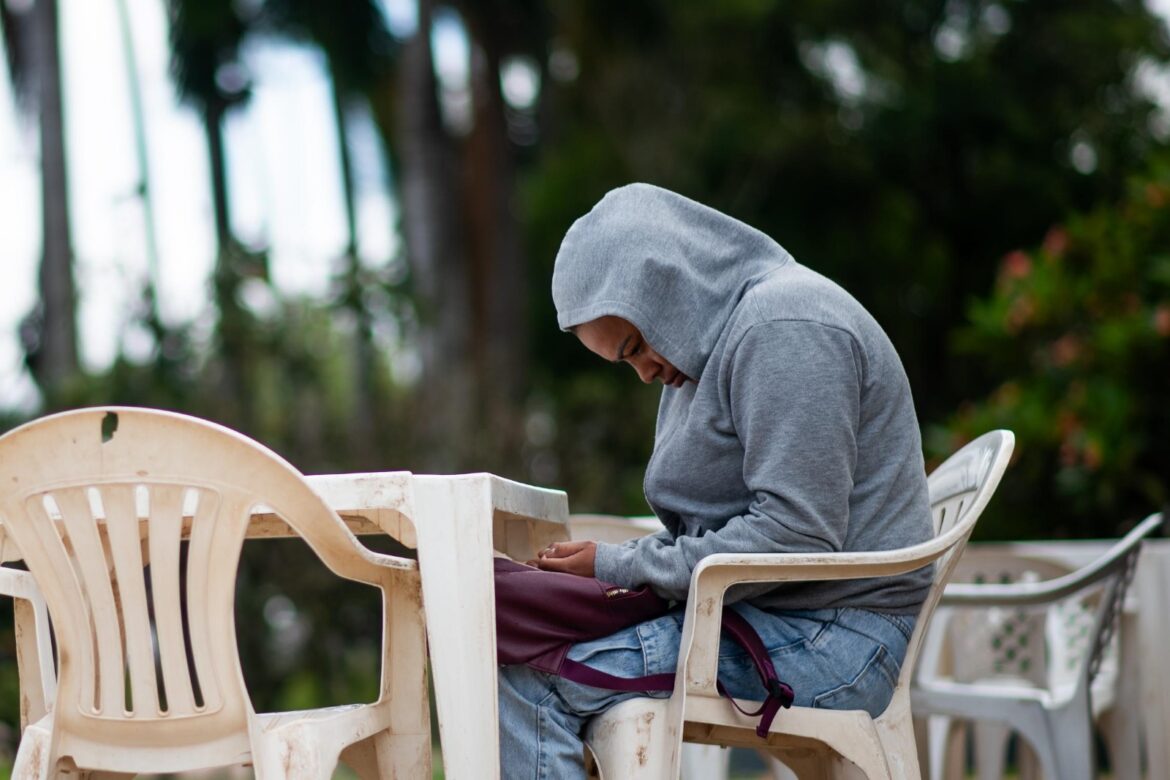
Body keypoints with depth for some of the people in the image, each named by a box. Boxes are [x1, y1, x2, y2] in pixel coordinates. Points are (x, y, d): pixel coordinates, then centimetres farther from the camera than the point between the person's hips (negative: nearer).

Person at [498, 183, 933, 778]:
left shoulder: (783, 327, -13)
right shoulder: (722, 338, 19)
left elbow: (797, 533, -21)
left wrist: (621, 568, -14)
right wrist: (618, 566, 2)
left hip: (831, 640, -11)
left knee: (527, 681, -21)